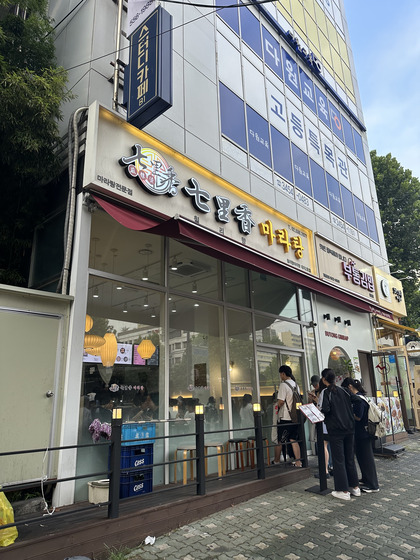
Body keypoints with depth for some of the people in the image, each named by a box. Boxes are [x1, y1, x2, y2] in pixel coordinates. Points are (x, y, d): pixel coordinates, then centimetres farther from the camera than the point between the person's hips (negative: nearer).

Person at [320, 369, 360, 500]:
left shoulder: (325, 392, -11)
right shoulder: (342, 390, 6)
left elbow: (325, 409, -23)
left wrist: (319, 410, -2)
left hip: (335, 430, -6)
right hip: (349, 428, 6)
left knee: (338, 460, 2)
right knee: (350, 458, 16)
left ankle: (343, 491, 6)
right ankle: (355, 487, 24)